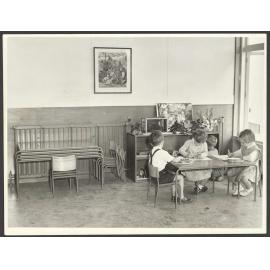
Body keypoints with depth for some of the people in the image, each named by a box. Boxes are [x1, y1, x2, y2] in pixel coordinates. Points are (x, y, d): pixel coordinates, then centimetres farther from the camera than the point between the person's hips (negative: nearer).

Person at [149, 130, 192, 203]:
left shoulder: (151, 151, 7)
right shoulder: (162, 152, -21)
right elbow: (174, 160, -13)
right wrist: (179, 158, 12)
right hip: (161, 177, -10)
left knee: (174, 174, 28)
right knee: (180, 177, -1)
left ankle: (174, 196, 31)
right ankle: (181, 197, 10)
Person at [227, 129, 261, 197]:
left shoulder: (255, 149, -21)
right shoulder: (244, 147, 8)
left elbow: (251, 159, -36)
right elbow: (239, 152, 24)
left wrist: (243, 157, -25)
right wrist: (232, 154, 5)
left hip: (251, 169, -9)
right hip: (242, 167, 9)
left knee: (243, 177, -37)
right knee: (229, 173, -1)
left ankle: (249, 189, -2)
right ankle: (237, 186, 23)